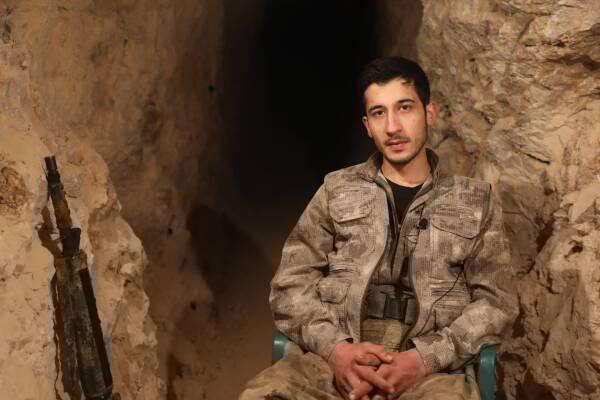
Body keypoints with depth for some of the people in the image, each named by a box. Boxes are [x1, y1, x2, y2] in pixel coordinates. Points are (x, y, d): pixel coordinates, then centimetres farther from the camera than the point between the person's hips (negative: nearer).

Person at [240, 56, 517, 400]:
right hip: (334, 359, 1)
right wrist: (335, 347, -10)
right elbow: (291, 285, 9)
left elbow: (495, 300, 6)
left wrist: (424, 359, -10)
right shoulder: (337, 190, 14)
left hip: (432, 369, 0)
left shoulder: (477, 201, 13)